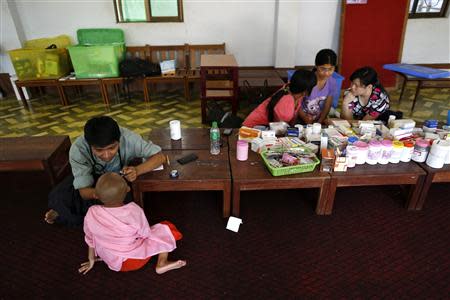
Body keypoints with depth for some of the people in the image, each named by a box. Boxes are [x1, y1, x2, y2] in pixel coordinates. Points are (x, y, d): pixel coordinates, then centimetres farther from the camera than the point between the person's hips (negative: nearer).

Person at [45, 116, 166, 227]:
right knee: (56, 198, -24)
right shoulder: (78, 149, -33)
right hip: (91, 176, -1)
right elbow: (83, 191, -27)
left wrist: (137, 170, -47)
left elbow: (160, 157, -28)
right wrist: (95, 193, -51)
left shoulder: (128, 138, -36)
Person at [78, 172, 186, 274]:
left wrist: (91, 260, 16)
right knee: (165, 228, 6)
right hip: (135, 261, -4)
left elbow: (90, 239, 0)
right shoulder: (133, 211, -26)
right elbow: (145, 234, -11)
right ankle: (161, 264, -5)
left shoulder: (91, 213, -17)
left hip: (111, 262, 5)